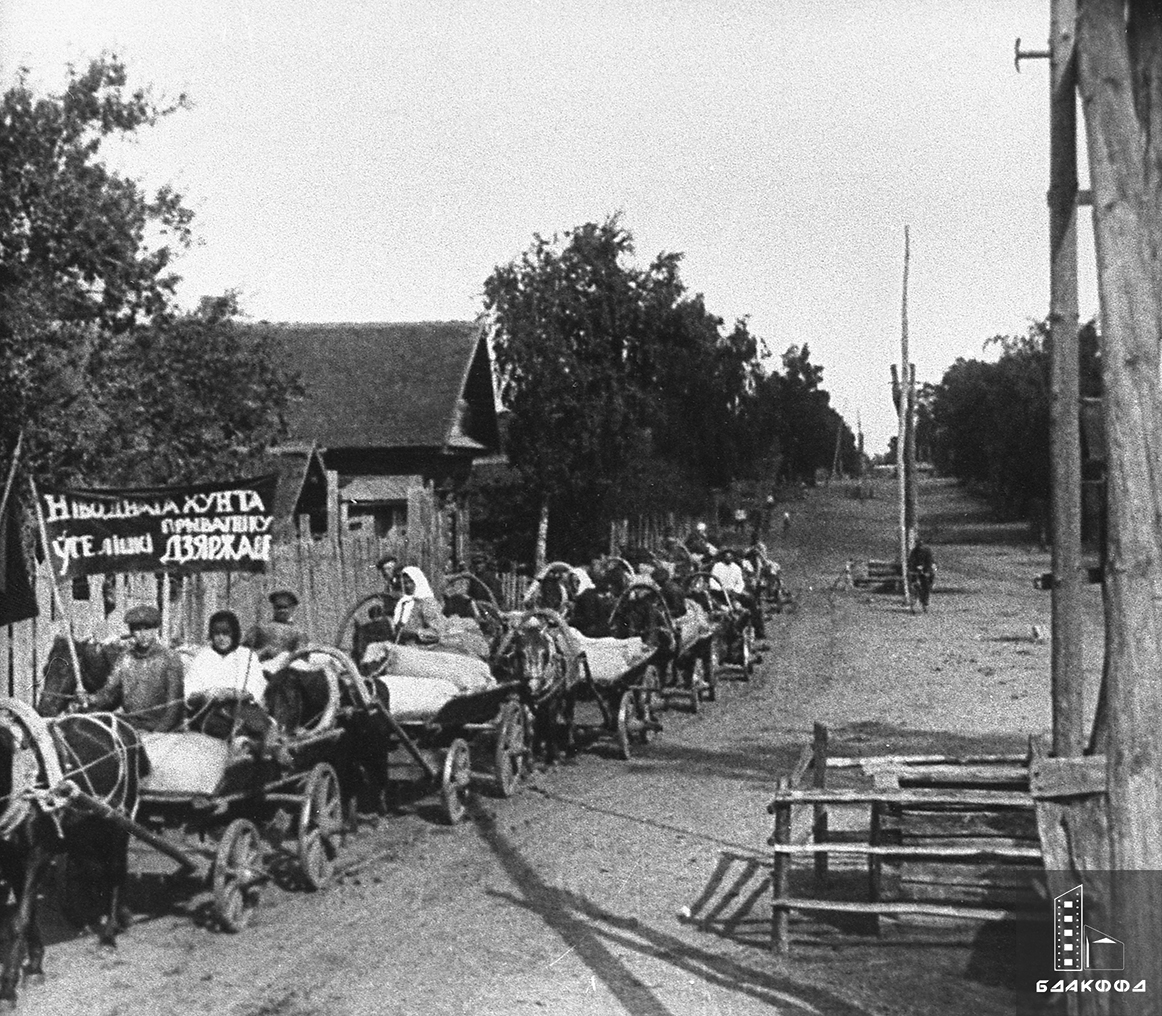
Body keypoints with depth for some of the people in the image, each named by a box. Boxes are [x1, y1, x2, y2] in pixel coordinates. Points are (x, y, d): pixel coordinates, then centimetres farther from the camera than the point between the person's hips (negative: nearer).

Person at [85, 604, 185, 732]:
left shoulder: (170, 658, 1)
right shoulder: (125, 659, 14)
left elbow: (175, 701, -4)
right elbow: (110, 692, 13)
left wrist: (162, 729, -15)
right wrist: (90, 702, -7)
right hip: (130, 728, 4)